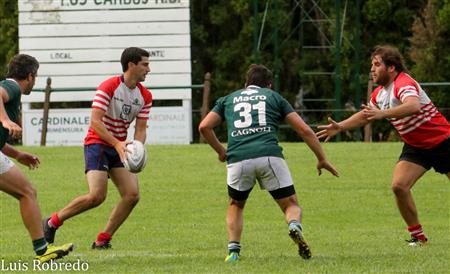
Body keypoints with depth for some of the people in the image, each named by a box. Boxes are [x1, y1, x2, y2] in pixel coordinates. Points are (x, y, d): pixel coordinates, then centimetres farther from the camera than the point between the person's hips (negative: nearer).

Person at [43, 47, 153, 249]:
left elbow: (140, 129, 4)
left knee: (132, 195, -10)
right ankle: (53, 222, -1)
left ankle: (103, 240, 1)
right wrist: (117, 143, -31)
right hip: (97, 143, -7)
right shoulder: (108, 87, -16)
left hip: (120, 147, 7)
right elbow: (95, 121, -22)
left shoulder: (144, 96, 5)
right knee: (97, 196, -21)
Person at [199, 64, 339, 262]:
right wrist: (322, 159, 23)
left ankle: (233, 251, 11)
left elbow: (204, 127, 17)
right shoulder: (274, 97, 22)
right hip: (269, 155, -1)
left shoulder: (229, 99, 26)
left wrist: (220, 151, 30)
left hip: (238, 159, 1)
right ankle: (295, 226, -23)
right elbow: (304, 130, 16)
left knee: (235, 205, 26)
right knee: (291, 204, 10)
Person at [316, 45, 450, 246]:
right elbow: (365, 115, 19)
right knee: (399, 185, -13)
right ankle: (417, 235, -4)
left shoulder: (403, 84, -25)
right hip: (415, 147, 7)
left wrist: (383, 114, -55)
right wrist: (339, 127, 9)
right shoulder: (380, 93, 2)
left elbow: (414, 106, -46)